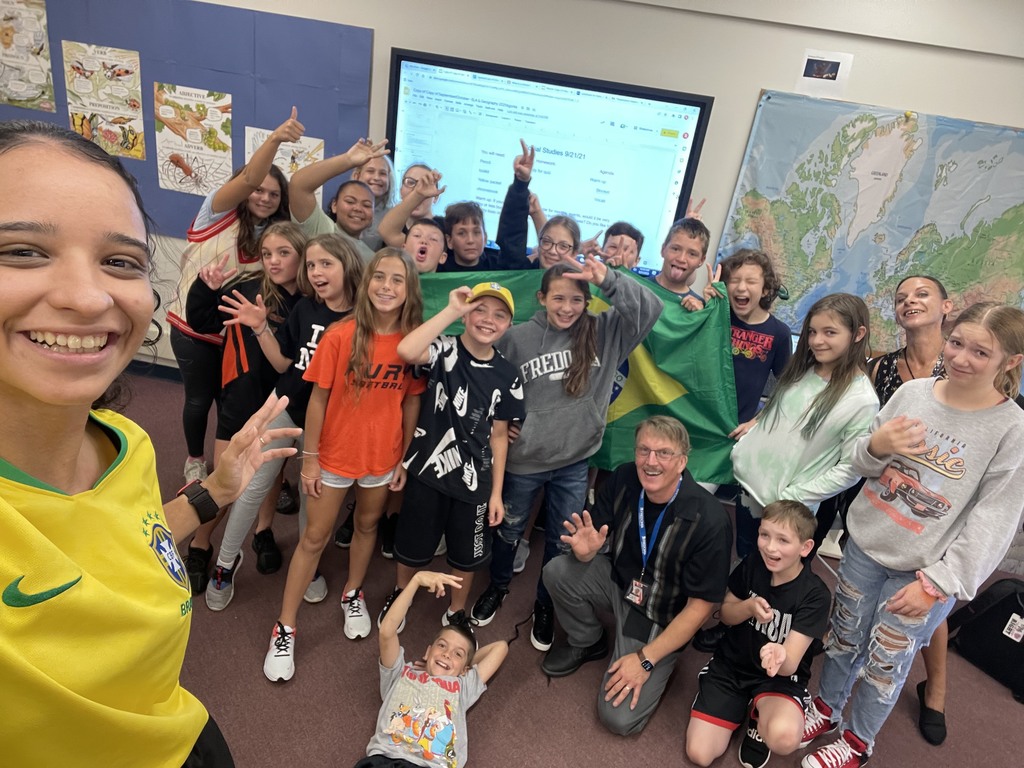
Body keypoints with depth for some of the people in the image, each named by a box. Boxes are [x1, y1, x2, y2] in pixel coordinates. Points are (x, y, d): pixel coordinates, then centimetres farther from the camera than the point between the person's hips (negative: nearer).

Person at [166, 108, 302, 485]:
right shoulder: (218, 212, -10)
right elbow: (247, 179, -29)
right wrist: (274, 139, -44)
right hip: (193, 327, -3)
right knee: (199, 398, 11)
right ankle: (195, 460, 35)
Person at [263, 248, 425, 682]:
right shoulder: (340, 335, -17)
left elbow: (412, 402, -1)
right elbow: (318, 398, -10)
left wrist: (403, 459, 3)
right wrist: (309, 458, -7)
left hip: (382, 458, 2)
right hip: (335, 455, -2)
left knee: (367, 526, 22)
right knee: (314, 538, 10)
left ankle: (353, 593, 48)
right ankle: (285, 629, 26)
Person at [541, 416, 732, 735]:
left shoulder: (709, 521, -29)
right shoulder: (622, 480, -17)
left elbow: (700, 606, -20)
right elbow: (593, 546, -5)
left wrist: (646, 659, -18)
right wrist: (585, 549, -31)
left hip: (662, 617, -4)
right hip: (619, 581, 4)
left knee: (619, 718, -13)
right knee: (557, 572, -22)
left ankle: (658, 668, 18)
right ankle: (587, 643, 8)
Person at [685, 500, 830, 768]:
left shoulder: (815, 595, -20)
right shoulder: (752, 564, -11)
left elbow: (790, 665, -26)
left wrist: (779, 656, -51)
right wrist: (749, 607, -21)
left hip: (780, 678, -2)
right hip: (730, 665, 3)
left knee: (784, 737, -36)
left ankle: (758, 720, 1)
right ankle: (742, 708, 18)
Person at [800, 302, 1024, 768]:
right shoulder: (912, 392, -5)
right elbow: (861, 466, 3)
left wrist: (937, 581, -16)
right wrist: (876, 446, -21)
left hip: (924, 570, -3)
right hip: (865, 544, 3)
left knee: (885, 660, 13)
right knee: (843, 637, 19)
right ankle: (827, 709, 45)